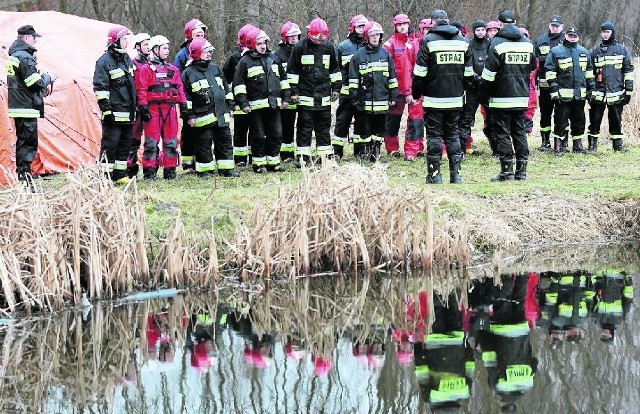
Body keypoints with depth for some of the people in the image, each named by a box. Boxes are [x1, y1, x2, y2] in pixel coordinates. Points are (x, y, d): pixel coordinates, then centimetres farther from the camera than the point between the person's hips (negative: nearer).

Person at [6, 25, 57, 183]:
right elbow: (35, 82, -20)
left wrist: (43, 85, 13)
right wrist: (48, 78, -2)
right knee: (28, 142, -8)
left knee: (23, 142, 16)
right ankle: (25, 178, -10)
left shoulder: (14, 55, 16)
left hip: (18, 106, 10)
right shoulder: (25, 57, -16)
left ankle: (21, 176, 21)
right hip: (27, 107, -10)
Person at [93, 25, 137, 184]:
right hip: (114, 114, -8)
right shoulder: (104, 61, -10)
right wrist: (106, 110, -18)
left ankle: (120, 175, 20)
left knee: (125, 145, 12)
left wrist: (135, 106, 22)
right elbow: (100, 88, -14)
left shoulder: (127, 59, 16)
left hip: (128, 113, 8)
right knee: (110, 145, -7)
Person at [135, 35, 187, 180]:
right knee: (152, 142, -4)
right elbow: (141, 90, -6)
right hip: (153, 109, -5)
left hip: (170, 108, 5)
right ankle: (149, 171, 0)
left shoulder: (173, 69, 16)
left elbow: (180, 88, 17)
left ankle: (170, 170, 13)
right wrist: (143, 108, -13)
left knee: (171, 141, 7)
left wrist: (183, 105, 11)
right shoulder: (146, 69, -1)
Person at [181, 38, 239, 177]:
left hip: (221, 114, 6)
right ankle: (204, 170, 6)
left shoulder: (215, 68, 15)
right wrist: (189, 115, -10)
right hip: (203, 117, -6)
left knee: (225, 141, 8)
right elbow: (185, 96, -5)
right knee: (204, 144, -2)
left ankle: (226, 168, 14)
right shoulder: (188, 73, -3)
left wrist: (230, 106, 18)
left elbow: (225, 88, 22)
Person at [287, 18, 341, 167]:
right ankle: (303, 156, 2)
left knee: (324, 126, 9)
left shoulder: (328, 47, 7)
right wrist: (294, 91, -4)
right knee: (305, 127, -2)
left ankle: (325, 155, 15)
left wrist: (336, 87, 13)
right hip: (305, 95, -3)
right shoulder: (300, 47, -5)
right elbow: (292, 70, -1)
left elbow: (335, 69, 17)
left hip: (324, 95, 3)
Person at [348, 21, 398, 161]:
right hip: (365, 100, -2)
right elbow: (353, 78, 1)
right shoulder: (359, 55, 1)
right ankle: (366, 149, 11)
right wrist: (354, 97, -2)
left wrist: (393, 96, 8)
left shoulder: (386, 54, 8)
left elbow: (392, 76, 11)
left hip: (382, 99, 2)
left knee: (379, 126, 6)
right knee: (366, 127, 3)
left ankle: (376, 148, 14)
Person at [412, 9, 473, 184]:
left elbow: (420, 72, -7)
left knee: (434, 135, 2)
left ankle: (434, 175, 0)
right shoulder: (462, 41, 8)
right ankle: (456, 175, 10)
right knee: (453, 134, 12)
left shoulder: (428, 40, -6)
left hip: (434, 99, -4)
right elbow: (468, 73, 12)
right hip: (455, 98, 4)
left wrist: (416, 92, 5)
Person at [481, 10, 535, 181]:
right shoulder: (527, 43, 7)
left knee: (502, 133, 0)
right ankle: (521, 170, 11)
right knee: (519, 132, 11)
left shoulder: (497, 43, -10)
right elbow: (532, 68, 17)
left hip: (502, 98, -5)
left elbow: (489, 72, -11)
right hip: (522, 97, 5)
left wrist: (486, 91, 3)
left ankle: (507, 170, -3)